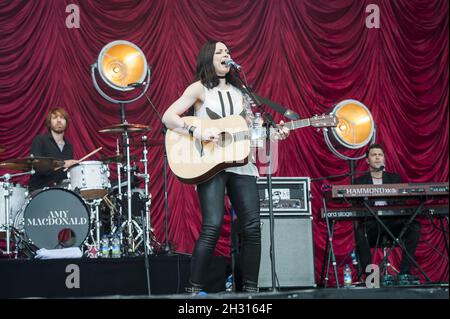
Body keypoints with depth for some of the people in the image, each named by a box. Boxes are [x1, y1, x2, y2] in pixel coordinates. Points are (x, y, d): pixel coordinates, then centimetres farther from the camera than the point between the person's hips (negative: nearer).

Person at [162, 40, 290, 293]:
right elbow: (168, 117, -6)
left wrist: (273, 134, 2)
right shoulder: (199, 89, 3)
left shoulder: (239, 91, 19)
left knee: (253, 227, -3)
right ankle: (195, 290, -10)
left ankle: (250, 289, 6)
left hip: (241, 165, 5)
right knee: (213, 226, -18)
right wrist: (198, 132, -17)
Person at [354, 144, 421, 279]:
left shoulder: (394, 178, 20)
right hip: (370, 222, -2)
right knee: (361, 233, -37)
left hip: (392, 222, 2)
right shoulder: (360, 181, 14)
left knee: (414, 226, -28)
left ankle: (404, 272, -24)